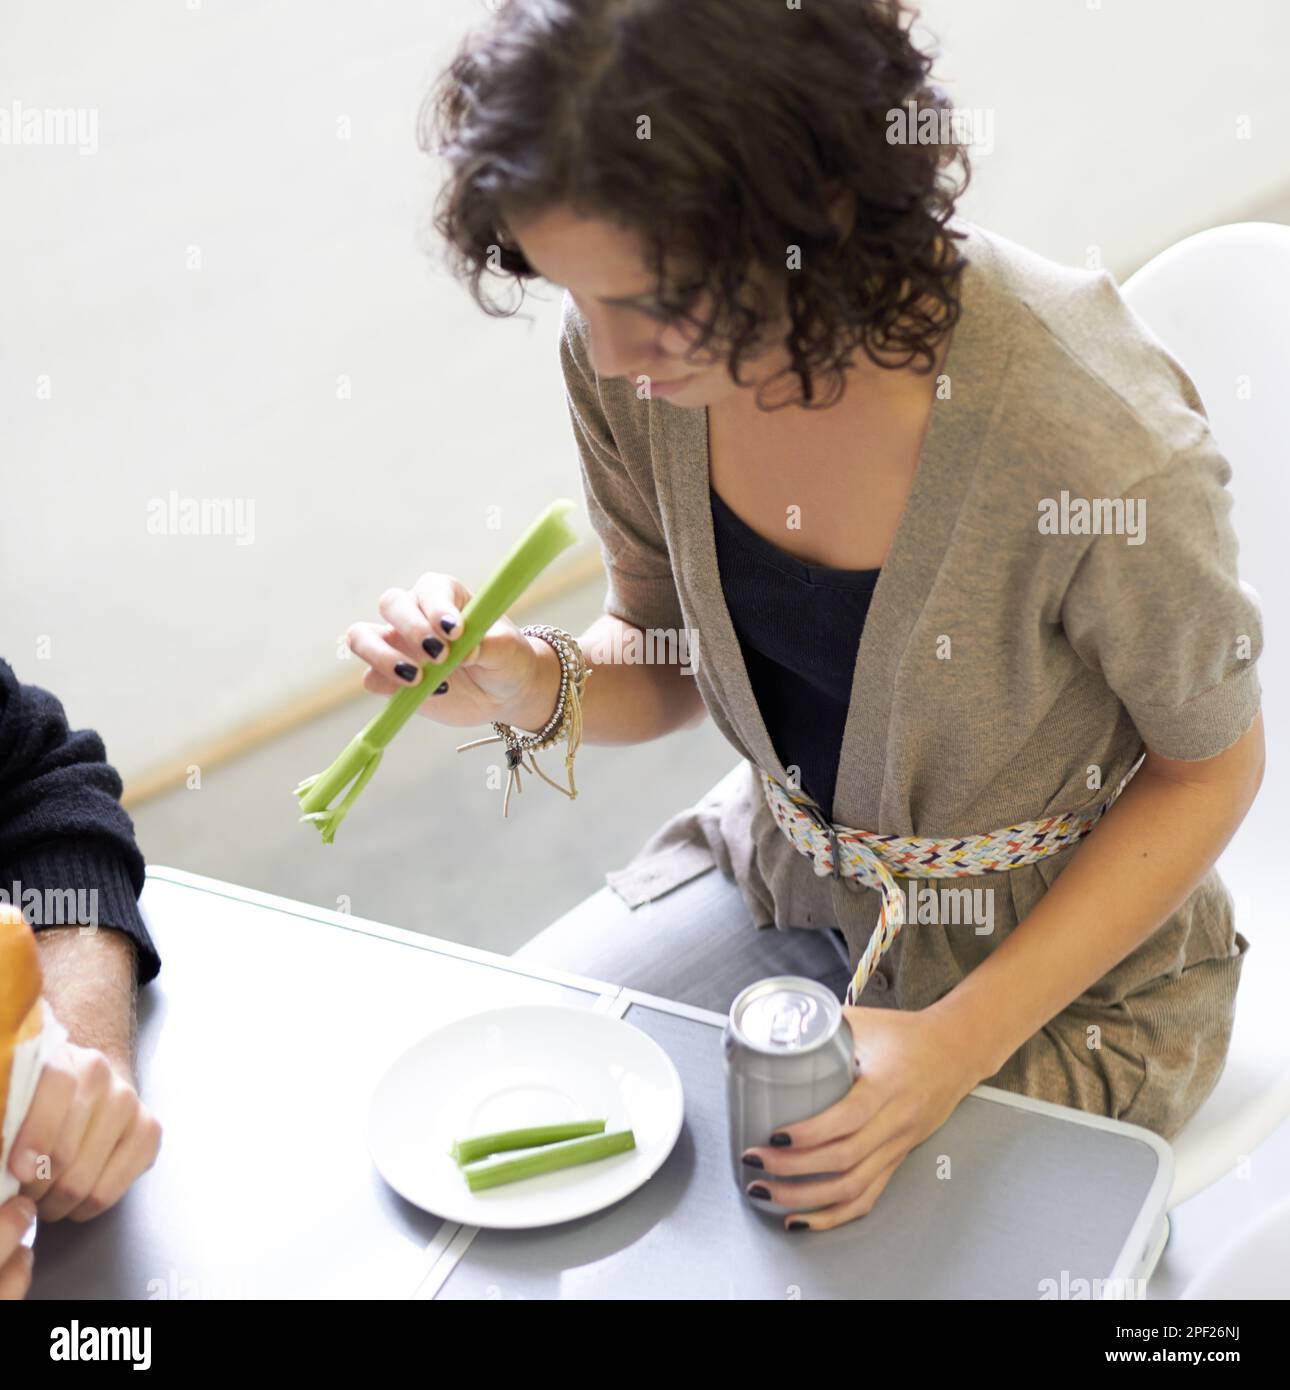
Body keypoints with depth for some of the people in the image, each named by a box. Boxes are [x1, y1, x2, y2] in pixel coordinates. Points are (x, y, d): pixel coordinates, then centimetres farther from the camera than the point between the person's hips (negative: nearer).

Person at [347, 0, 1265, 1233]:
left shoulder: (1088, 431, -35)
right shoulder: (625, 350, -19)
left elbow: (1212, 762, -16)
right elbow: (668, 657, -1)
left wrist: (961, 1042, -24)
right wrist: (529, 688, -24)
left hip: (1060, 950, -4)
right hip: (782, 866, 5)